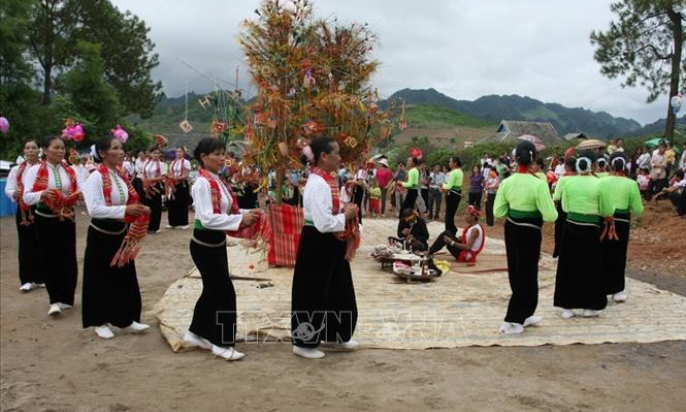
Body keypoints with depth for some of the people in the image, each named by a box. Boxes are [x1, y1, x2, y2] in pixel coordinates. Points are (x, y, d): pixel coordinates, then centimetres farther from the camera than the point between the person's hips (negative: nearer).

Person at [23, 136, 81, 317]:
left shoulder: (70, 171, 5)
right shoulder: (35, 170, -6)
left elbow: (77, 192, 16)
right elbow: (27, 197, -12)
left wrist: (79, 195, -7)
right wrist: (42, 194, -31)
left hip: (67, 219, 3)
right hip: (45, 220, -3)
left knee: (68, 257, 6)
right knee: (50, 259, -1)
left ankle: (66, 298, 20)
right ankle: (55, 300, 6)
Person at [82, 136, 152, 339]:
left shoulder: (122, 175, 5)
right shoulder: (95, 177, -16)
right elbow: (94, 209, -25)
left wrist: (138, 209, -6)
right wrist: (125, 210, -30)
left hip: (121, 233, 7)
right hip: (101, 235, -6)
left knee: (125, 276, 11)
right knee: (101, 279, 5)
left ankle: (125, 319, 22)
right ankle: (100, 322, 19)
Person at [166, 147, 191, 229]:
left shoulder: (186, 162, -4)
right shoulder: (172, 163, 12)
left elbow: (186, 175, -11)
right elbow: (170, 175, 12)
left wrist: (178, 178, -26)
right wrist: (169, 185, -1)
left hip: (182, 185, -5)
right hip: (173, 185, 5)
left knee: (183, 203, -1)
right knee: (172, 203, 4)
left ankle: (183, 223, 7)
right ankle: (173, 222, 12)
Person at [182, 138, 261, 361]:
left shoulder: (217, 181, 8)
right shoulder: (202, 183, -20)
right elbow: (207, 218, -28)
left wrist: (246, 213, -3)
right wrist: (240, 219, -27)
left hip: (217, 242, 9)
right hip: (204, 245, -9)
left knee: (213, 289, 18)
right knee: (224, 292, -4)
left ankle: (196, 332, 34)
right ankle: (222, 344, 9)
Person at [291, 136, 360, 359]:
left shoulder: (326, 180, 9)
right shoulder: (317, 183, -22)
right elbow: (324, 223, -27)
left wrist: (345, 211, 2)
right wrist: (346, 215, -14)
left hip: (330, 244, 10)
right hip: (317, 245, -10)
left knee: (337, 291, 19)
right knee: (313, 293, 2)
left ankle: (334, 335, 35)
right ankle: (304, 343, 17)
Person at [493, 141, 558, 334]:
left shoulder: (506, 182, -5)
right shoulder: (538, 184, -20)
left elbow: (498, 212, 1)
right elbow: (550, 216, -18)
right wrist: (535, 211, 2)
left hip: (511, 230, 6)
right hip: (529, 232, -6)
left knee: (516, 273, 18)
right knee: (526, 274, 6)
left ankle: (523, 315, 32)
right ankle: (512, 321, 7)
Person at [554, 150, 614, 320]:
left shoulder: (569, 182, -2)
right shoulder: (598, 183, -10)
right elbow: (608, 211, -1)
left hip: (570, 227, 3)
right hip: (590, 230, -3)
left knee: (569, 266, 11)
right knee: (590, 267, 12)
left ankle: (567, 306, 15)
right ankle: (590, 306, 20)